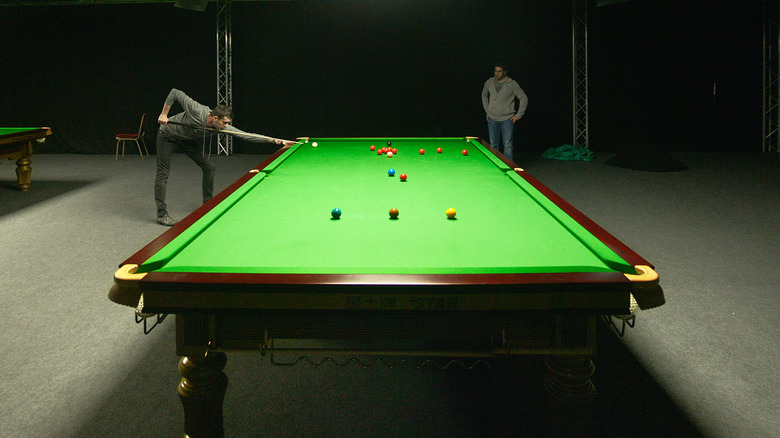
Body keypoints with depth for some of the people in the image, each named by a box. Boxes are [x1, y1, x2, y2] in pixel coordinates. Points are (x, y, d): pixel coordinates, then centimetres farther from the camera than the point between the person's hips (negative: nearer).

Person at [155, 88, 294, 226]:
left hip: (189, 141, 5)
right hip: (167, 137, -5)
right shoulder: (196, 110, -37)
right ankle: (161, 214, -2)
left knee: (209, 168, -1)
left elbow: (246, 135, -27)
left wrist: (275, 140, -33)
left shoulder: (223, 127, -24)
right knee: (163, 173, -7)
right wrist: (164, 114, -23)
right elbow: (175, 93, -25)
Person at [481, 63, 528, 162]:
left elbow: (524, 98, -1)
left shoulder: (512, 84, -8)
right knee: (493, 146, 9)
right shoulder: (489, 83, 3)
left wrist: (518, 115, -3)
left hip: (507, 120, -3)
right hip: (492, 119, 3)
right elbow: (484, 96, 23)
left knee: (508, 146, -5)